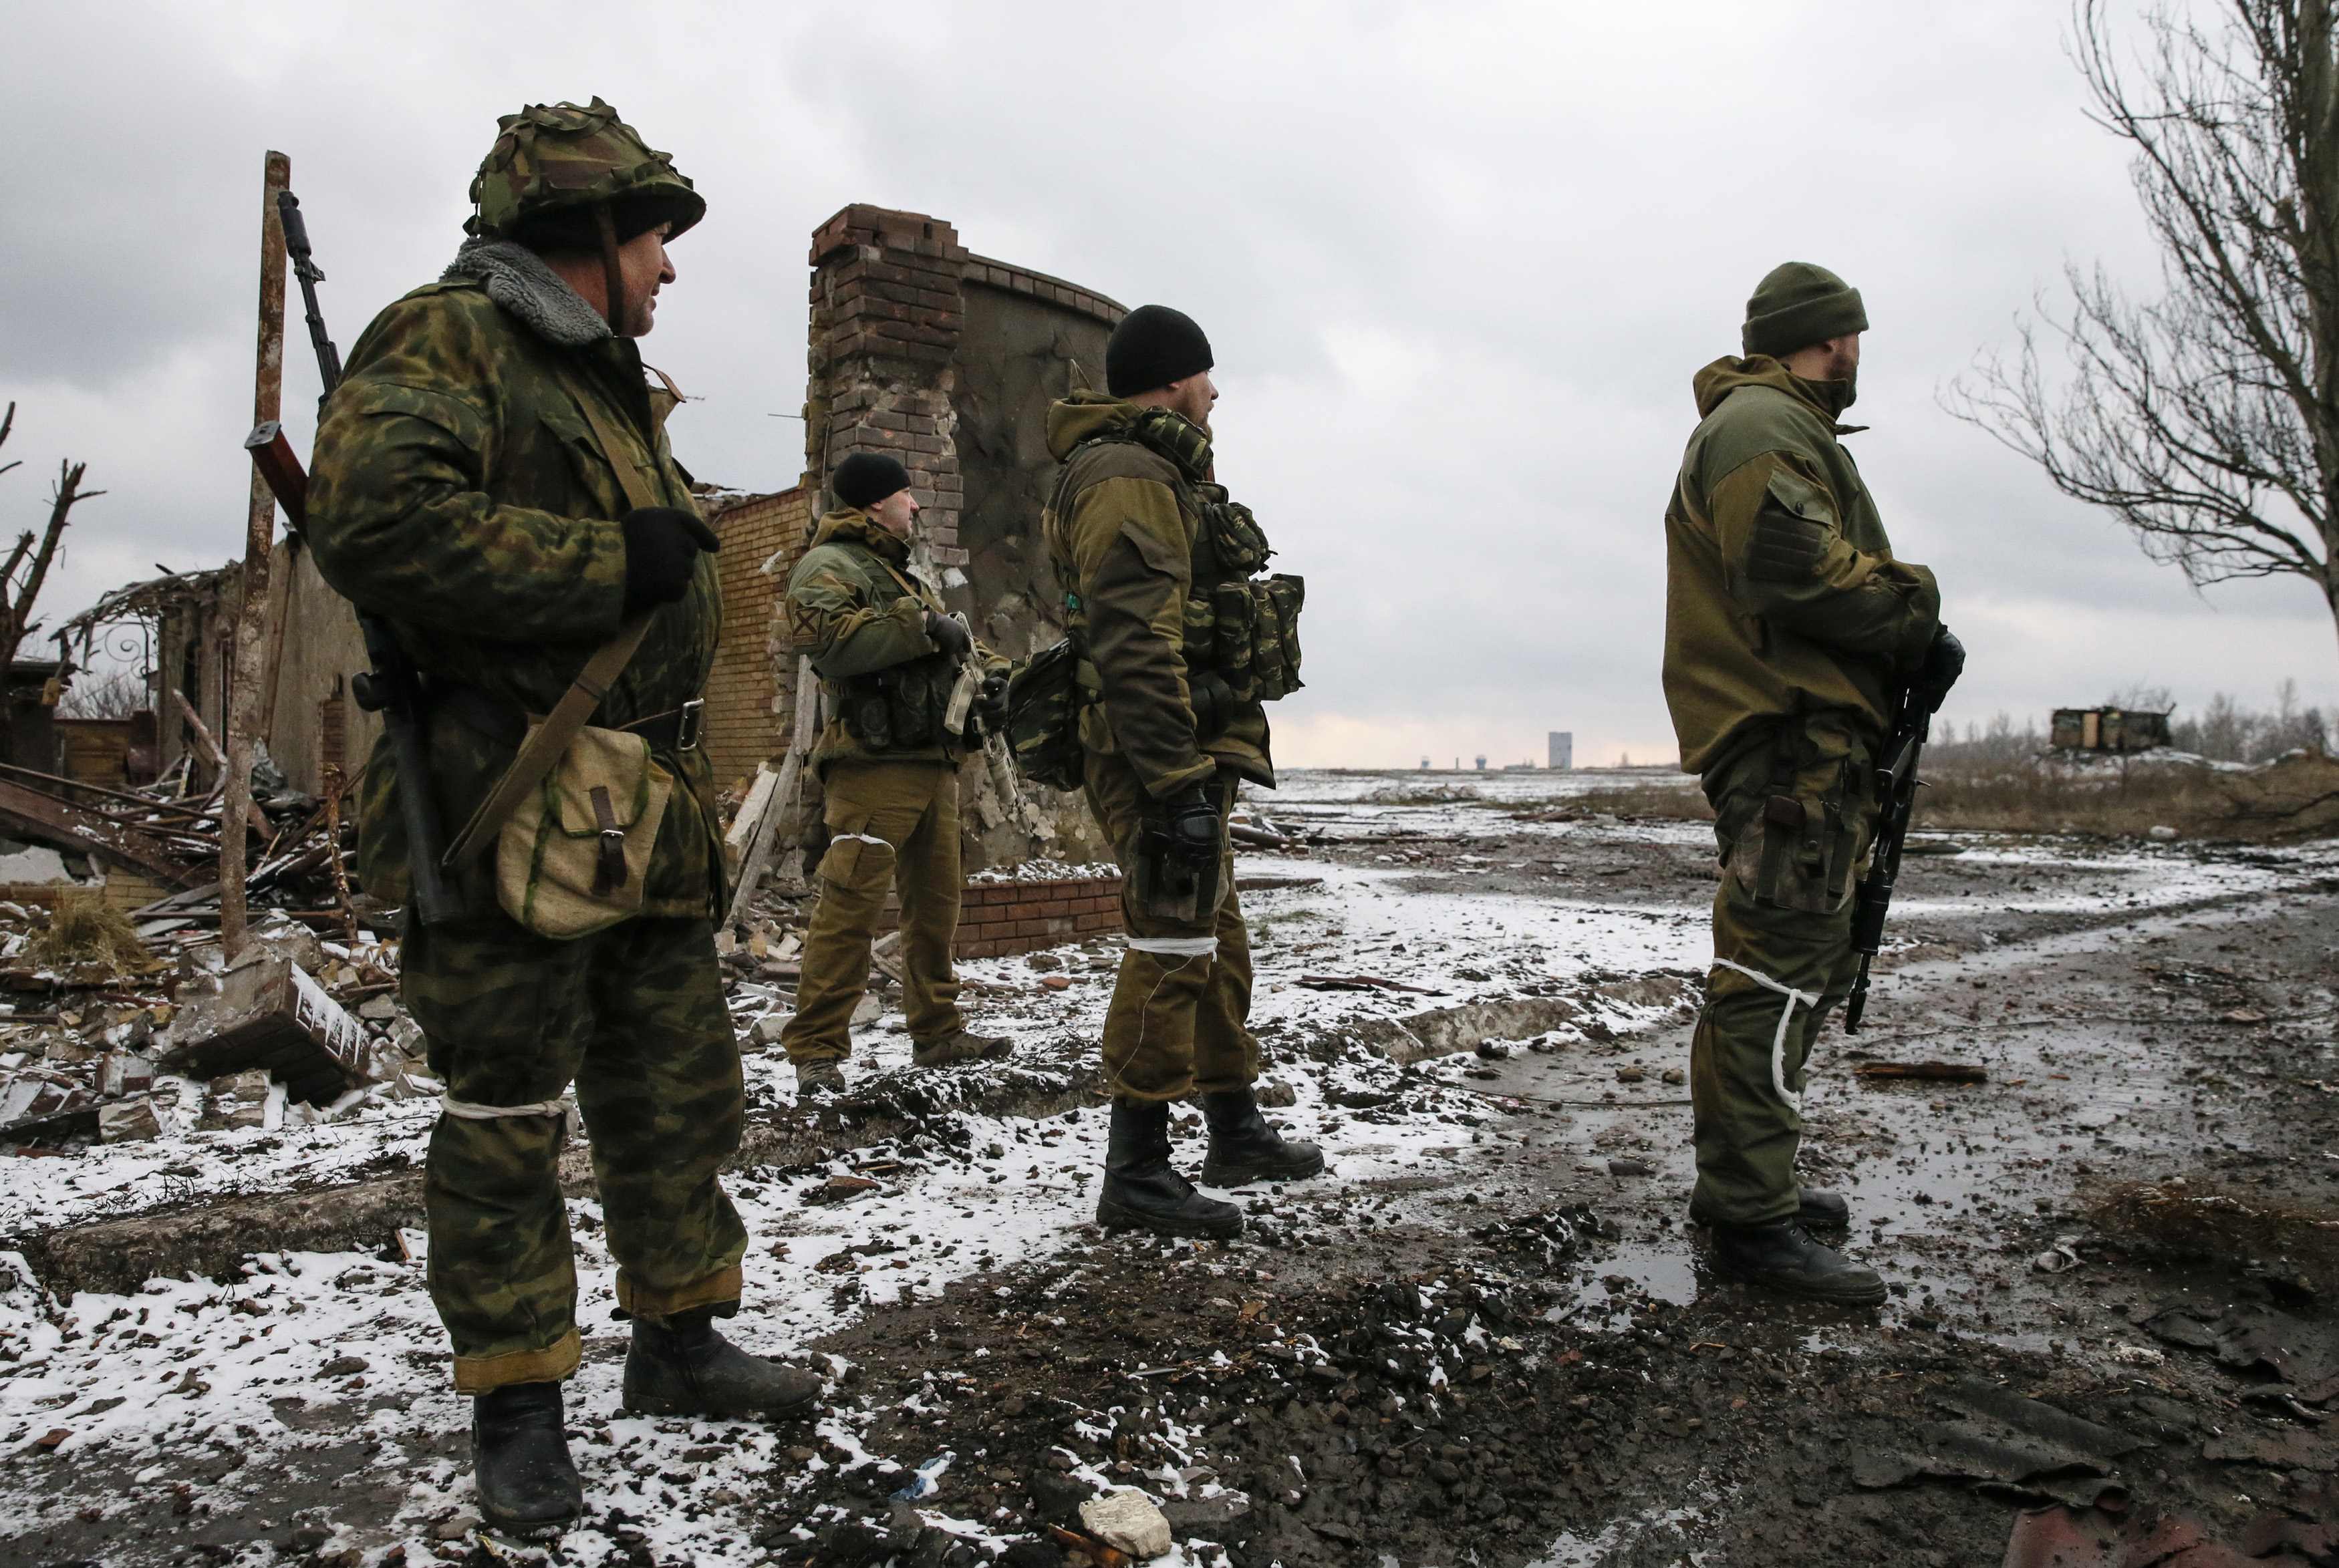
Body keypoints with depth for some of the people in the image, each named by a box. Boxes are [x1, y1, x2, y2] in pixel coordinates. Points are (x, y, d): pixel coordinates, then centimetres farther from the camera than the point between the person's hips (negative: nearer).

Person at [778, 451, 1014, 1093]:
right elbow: (829, 637, -22)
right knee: (851, 901, -13)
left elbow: (957, 642, 28)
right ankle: (817, 1049, -8)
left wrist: (990, 675, 6)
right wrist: (921, 625, -17)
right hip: (875, 763, -9)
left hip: (933, 763, 9)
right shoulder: (830, 565, -2)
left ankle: (938, 1032, 23)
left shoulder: (902, 576, 28)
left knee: (936, 902, 13)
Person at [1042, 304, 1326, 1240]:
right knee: (1172, 949, -9)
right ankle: (1136, 1173, -1)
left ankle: (1236, 1134, 29)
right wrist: (1180, 783, -27)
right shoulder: (1127, 477, -13)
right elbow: (1134, 645, -24)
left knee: (1218, 942, 17)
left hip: (1190, 752, 11)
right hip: (1161, 752, -11)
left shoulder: (1158, 477, 23)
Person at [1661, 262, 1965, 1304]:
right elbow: (1797, 566, -22)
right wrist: (1916, 619, -12)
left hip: (1809, 737, 12)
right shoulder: (1761, 425, -8)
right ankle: (1752, 1219, -7)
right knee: (1776, 965, -11)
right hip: (1789, 739, -12)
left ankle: (1748, 1180, 27)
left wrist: (1906, 632, 7)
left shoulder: (1780, 428, 28)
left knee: (1801, 963, 17)